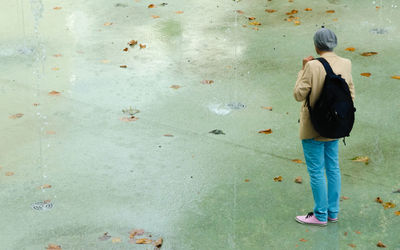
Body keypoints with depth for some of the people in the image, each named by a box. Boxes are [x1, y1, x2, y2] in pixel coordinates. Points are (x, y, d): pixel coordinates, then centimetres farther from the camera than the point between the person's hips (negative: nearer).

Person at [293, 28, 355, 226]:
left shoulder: (313, 66, -22)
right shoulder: (345, 64, -3)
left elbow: (299, 94, -17)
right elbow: (350, 94, 5)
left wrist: (303, 70, -9)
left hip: (313, 127, -6)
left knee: (316, 171, 5)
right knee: (332, 167, 17)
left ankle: (321, 215, 13)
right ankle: (333, 212, 26)